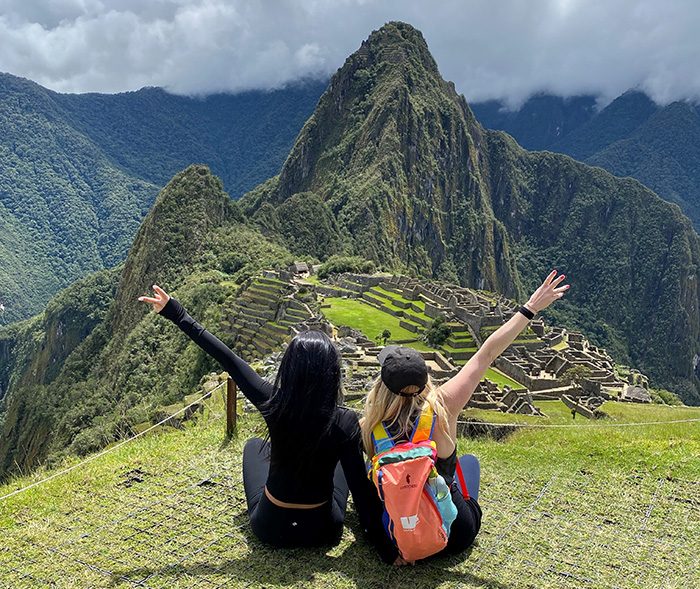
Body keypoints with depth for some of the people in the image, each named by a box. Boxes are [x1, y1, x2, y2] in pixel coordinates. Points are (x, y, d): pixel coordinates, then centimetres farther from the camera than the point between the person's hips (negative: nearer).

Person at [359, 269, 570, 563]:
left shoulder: (369, 426, -21)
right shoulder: (442, 405, -23)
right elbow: (487, 354, -16)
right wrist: (530, 308, -6)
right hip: (455, 536, 0)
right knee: (469, 459, 28)